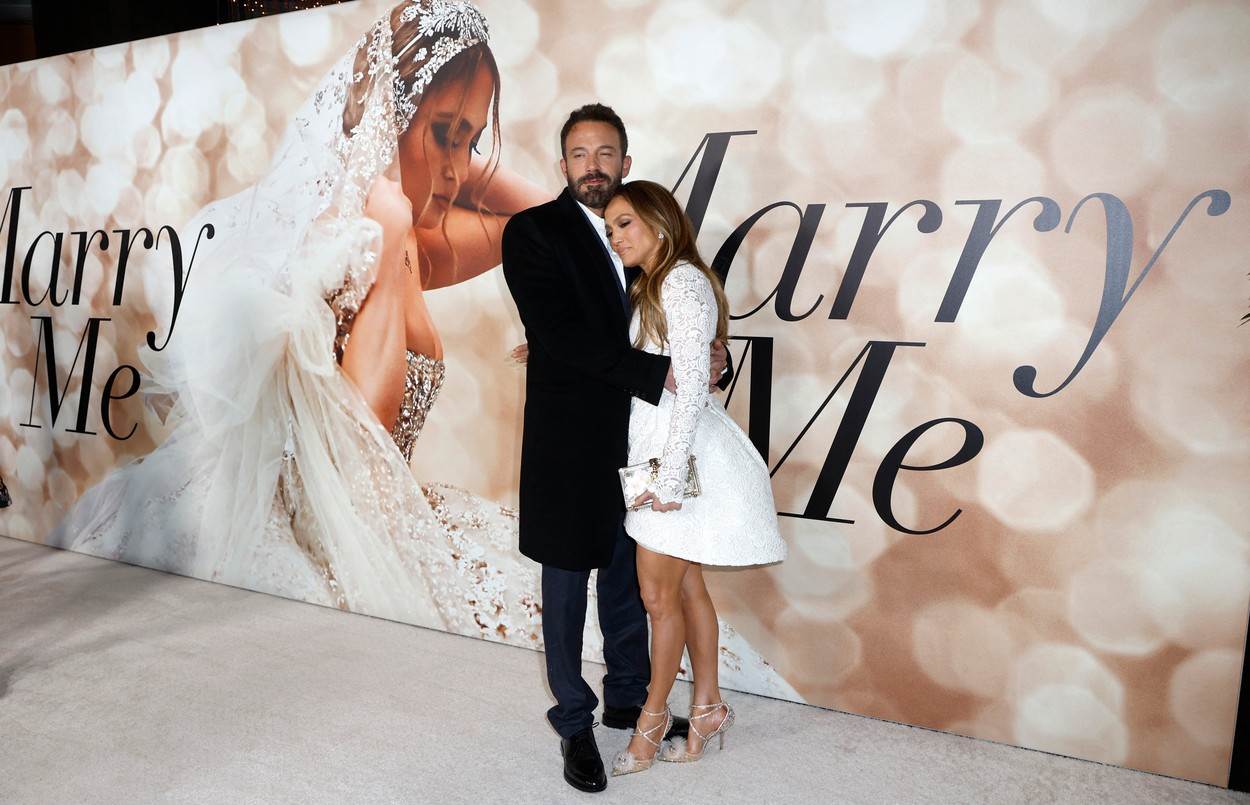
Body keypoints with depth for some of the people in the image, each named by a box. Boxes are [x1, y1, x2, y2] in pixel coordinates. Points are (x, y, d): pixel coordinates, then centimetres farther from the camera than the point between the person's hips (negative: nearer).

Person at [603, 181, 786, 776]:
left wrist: (669, 475, -21)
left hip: (678, 449, -9)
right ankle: (708, 709, 27)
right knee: (686, 588, 14)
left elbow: (691, 385, -19)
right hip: (653, 447, 9)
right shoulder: (649, 288, 16)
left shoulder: (682, 281, -13)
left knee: (659, 593, 2)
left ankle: (652, 717, 21)